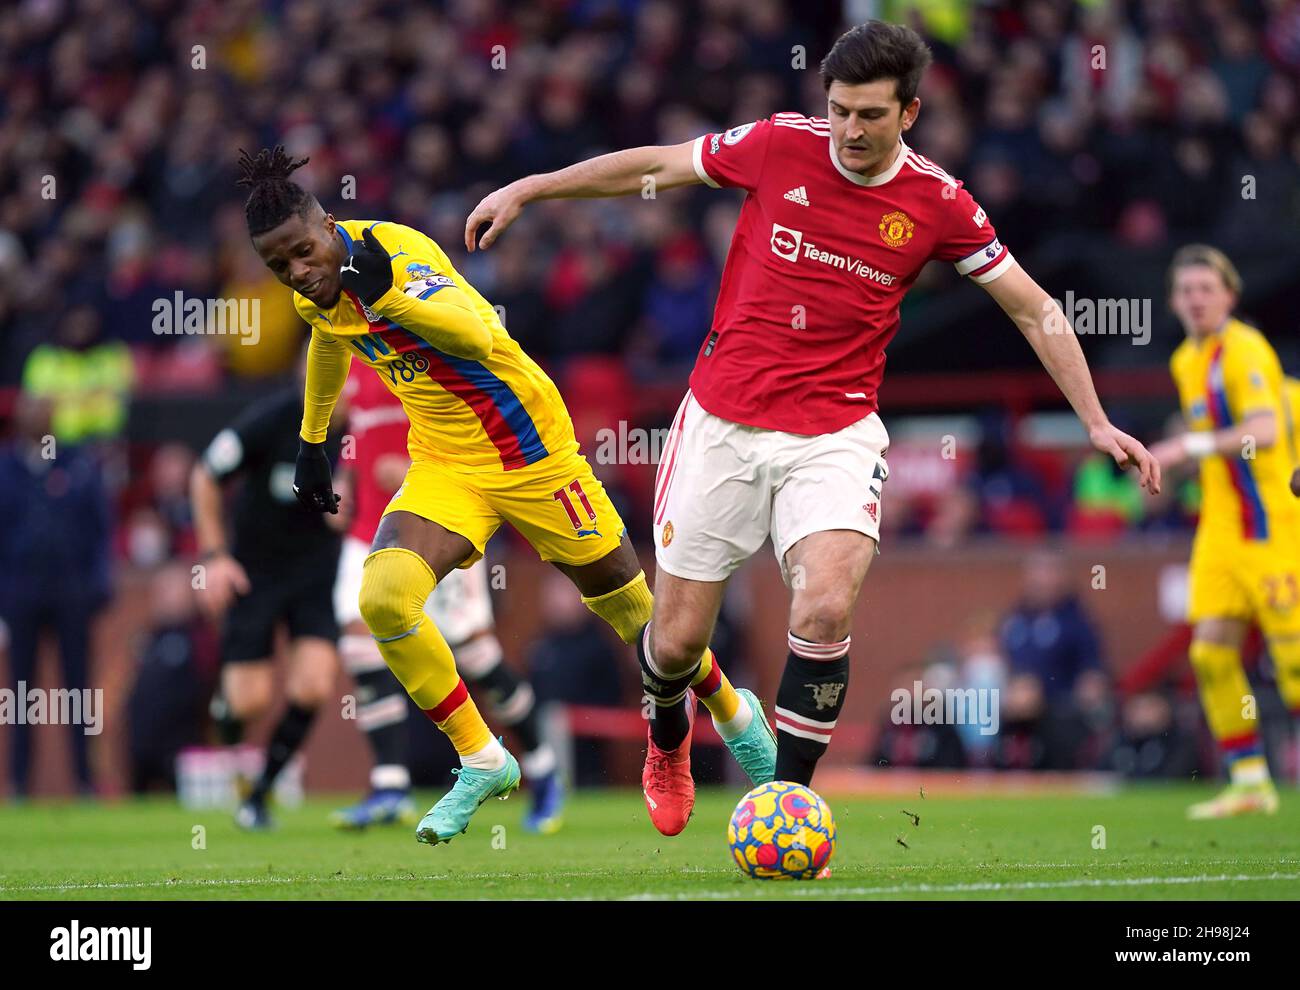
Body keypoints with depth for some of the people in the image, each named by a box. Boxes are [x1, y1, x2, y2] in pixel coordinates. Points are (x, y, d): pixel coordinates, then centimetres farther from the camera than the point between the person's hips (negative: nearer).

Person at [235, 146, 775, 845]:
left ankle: (730, 711, 39)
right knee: (383, 597, -21)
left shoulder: (395, 250, -26)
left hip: (529, 449, -5)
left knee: (622, 598, 9)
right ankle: (480, 761, -6)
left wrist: (387, 293, -55)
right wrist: (311, 440, 29)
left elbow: (478, 336, -42)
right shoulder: (314, 293, -4)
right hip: (443, 464, 5)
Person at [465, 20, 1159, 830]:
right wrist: (527, 190, 12)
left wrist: (1096, 421, -1)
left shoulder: (938, 205, -5)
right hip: (723, 421, 1)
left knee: (826, 610, -26)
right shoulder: (779, 145, -5)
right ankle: (669, 736, 40)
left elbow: (1033, 309, 3)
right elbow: (655, 167, 9)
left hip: (835, 435, -1)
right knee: (677, 640, 4)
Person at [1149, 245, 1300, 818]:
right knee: (1211, 652, -2)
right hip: (1220, 528, 8)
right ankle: (1249, 782, 3)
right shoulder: (1185, 361, 15)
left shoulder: (1243, 350, -13)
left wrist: (1190, 447, -33)